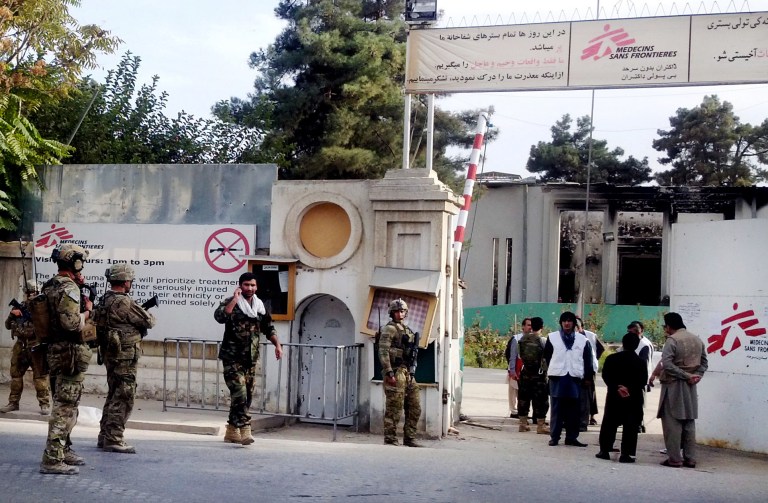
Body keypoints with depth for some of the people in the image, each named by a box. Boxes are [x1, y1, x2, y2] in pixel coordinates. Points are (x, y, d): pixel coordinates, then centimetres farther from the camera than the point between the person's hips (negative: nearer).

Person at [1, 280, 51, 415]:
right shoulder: (21, 307, 12)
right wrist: (11, 314, -5)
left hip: (36, 346, -5)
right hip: (20, 346, 5)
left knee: (40, 376, -6)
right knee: (15, 374, 10)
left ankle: (45, 404, -3)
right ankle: (13, 403, 21)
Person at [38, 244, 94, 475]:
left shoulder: (49, 286, 13)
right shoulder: (69, 288, -17)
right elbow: (72, 323, -25)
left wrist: (82, 308, 14)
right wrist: (87, 310, -8)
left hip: (55, 351, 10)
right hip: (71, 354, -10)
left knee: (64, 405, 20)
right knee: (65, 406, -7)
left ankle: (63, 450, 30)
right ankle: (52, 459, -7)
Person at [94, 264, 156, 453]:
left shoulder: (104, 301, 10)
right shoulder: (124, 302, -19)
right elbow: (147, 321, -13)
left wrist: (140, 310, 11)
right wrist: (149, 315, 9)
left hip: (109, 353, 10)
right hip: (125, 356, -10)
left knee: (114, 395, 18)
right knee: (124, 397, -4)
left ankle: (105, 436, 24)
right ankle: (114, 439, -3)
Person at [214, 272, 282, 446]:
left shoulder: (260, 306, 11)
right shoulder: (231, 302, -6)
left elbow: (268, 328, 22)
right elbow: (219, 316, -27)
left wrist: (277, 344, 10)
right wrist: (235, 299, -23)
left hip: (251, 358, 6)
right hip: (232, 358, -6)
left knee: (247, 396, 9)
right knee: (239, 394, -16)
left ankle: (231, 431, 21)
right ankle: (245, 431, -19)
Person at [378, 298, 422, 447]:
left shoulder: (408, 330, 19)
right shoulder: (389, 329, -7)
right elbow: (383, 352, -15)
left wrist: (412, 373, 19)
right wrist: (389, 373, -21)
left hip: (409, 374, 8)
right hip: (396, 374, -8)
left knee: (415, 409, 10)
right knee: (394, 410, -4)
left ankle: (409, 438, 18)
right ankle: (390, 440, 3)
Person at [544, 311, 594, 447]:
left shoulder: (582, 339, 6)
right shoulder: (552, 337, 3)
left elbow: (587, 360, 7)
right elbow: (547, 356, 8)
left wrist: (588, 377, 2)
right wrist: (552, 370, 5)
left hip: (575, 378, 1)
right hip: (557, 378, -1)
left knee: (573, 409, 6)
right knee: (557, 409, 2)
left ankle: (571, 437, 12)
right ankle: (554, 437, 6)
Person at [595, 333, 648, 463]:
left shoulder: (611, 358, 0)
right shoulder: (641, 362, -1)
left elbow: (606, 376, -5)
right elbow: (643, 381, -6)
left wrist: (617, 387, -8)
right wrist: (630, 389, -11)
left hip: (614, 397, 1)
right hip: (634, 399, -1)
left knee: (609, 424, 10)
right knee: (630, 426, 1)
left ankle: (604, 450, 11)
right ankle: (626, 454, -2)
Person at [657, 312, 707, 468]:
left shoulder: (672, 340, -12)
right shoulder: (697, 340, 11)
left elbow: (667, 364, -22)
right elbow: (704, 363, 14)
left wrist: (687, 376, -16)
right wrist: (697, 375, 0)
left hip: (673, 385, -7)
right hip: (690, 387, 7)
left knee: (672, 423, -1)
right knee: (689, 423, 11)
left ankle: (674, 458, -1)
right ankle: (690, 458, 14)